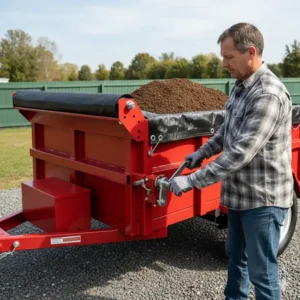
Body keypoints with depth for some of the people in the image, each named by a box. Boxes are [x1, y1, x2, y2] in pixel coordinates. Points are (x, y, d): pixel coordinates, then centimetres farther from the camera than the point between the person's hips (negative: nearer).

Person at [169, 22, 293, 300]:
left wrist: (192, 180, -26)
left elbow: (240, 153, -30)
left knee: (261, 270, 5)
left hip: (263, 198, -9)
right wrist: (203, 151, 5)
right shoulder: (241, 86, 5)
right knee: (236, 256, 24)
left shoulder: (268, 95, -25)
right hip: (240, 194, 9)